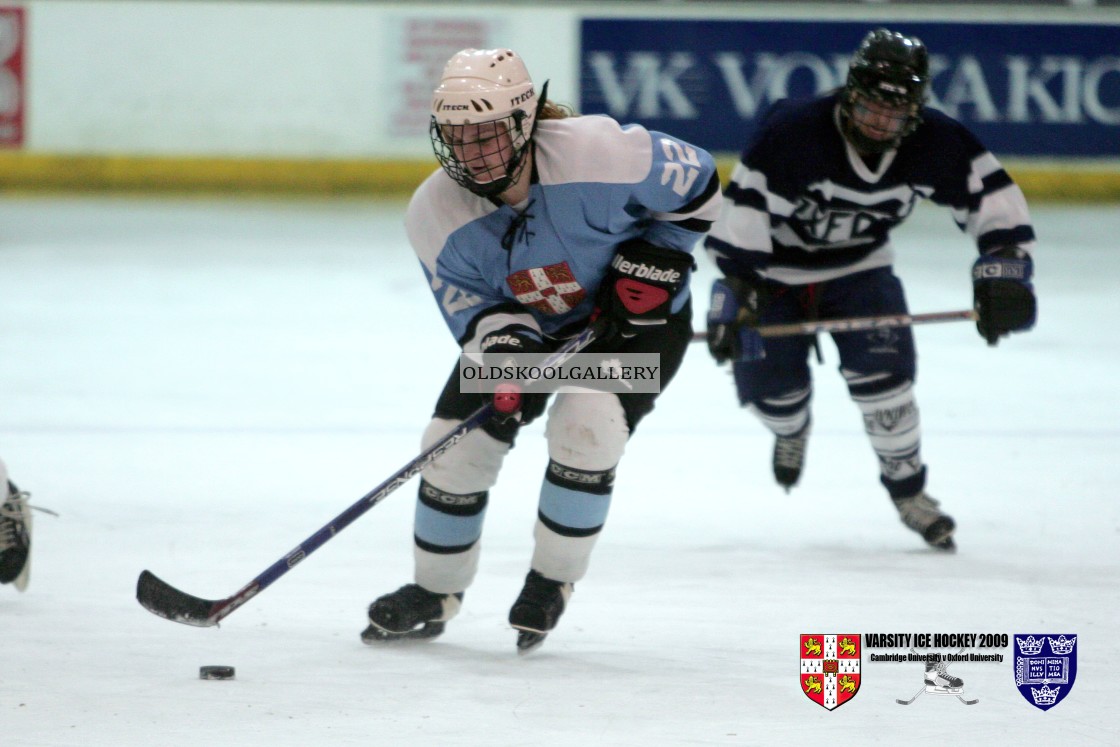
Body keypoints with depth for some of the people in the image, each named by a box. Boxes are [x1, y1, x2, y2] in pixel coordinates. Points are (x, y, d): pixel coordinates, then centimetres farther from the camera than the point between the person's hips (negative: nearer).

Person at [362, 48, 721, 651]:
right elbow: (469, 307, -12)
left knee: (584, 426, -27)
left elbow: (698, 183, -17)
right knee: (456, 439, -5)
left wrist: (654, 258, -21)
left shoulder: (598, 154, -33)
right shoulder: (436, 215, -21)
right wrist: (501, 341, -33)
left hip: (637, 315, -4)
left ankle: (551, 584, -4)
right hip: (524, 324, 4)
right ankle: (433, 595, 18)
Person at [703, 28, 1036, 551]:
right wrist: (735, 298, -33)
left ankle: (907, 488, 2)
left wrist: (1003, 272, -22)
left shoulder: (936, 144, -20)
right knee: (771, 382, -7)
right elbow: (740, 214, -30)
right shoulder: (792, 133, -32)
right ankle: (792, 428, 33)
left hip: (859, 266, 2)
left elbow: (993, 199, -10)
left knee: (882, 367, -18)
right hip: (775, 267, -2)